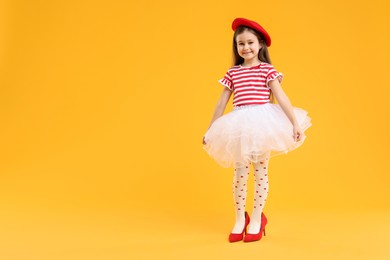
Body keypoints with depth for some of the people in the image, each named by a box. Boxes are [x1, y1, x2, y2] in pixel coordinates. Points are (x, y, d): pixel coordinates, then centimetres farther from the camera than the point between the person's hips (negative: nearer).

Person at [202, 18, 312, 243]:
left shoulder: (267, 70, 0)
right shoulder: (232, 73, 9)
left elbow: (281, 97, -8)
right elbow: (222, 103, 14)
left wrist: (295, 123, -17)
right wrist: (210, 130, 16)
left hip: (263, 124, -2)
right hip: (240, 127, 3)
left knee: (261, 172, 5)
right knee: (240, 173, 5)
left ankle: (257, 219, 19)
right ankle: (240, 219, 20)